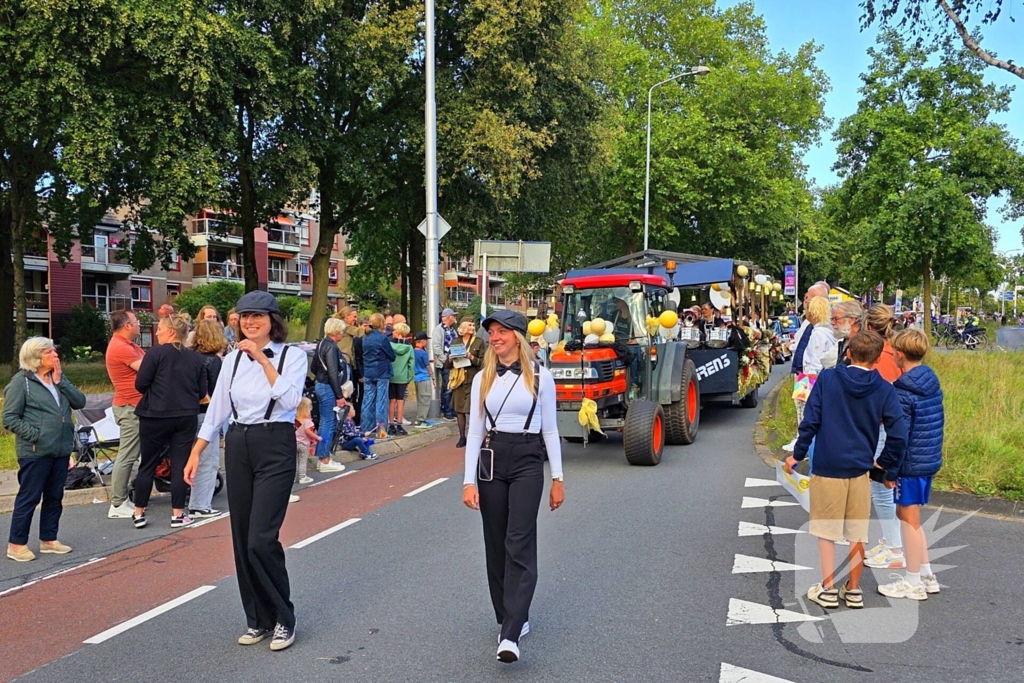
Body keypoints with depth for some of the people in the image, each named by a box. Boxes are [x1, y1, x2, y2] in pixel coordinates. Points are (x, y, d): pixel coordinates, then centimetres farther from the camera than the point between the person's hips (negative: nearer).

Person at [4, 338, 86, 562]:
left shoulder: (59, 378, 12)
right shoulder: (21, 381, -7)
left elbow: (80, 402, 2)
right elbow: (10, 418, -10)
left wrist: (61, 382, -6)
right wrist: (34, 435, -16)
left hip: (61, 450, 7)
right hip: (35, 452, -7)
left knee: (54, 497, 13)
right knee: (28, 498, 1)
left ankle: (48, 539, 24)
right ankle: (16, 544, 11)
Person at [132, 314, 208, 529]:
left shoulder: (156, 353, -7)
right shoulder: (197, 358, 5)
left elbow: (140, 384, -9)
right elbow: (202, 392, 6)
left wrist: (156, 392, 11)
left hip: (156, 416, -3)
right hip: (187, 417, 3)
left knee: (148, 465, 9)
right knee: (180, 465, 7)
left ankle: (139, 513, 16)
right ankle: (178, 514, 9)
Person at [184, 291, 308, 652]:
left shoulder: (292, 355, -3)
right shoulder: (233, 359, 9)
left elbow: (290, 398, -19)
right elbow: (216, 411, 12)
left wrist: (263, 359, -18)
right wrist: (195, 454, 9)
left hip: (275, 448, -5)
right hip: (238, 447, 5)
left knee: (261, 539, -12)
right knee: (242, 539, 8)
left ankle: (283, 619, 7)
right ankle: (259, 619, 22)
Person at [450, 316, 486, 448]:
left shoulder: (479, 342, 2)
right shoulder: (455, 342, 10)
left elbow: (484, 362, -2)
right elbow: (448, 363, 14)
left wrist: (472, 357, -16)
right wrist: (451, 359, -7)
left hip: (473, 380, -3)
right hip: (458, 379, 3)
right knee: (459, 409, 5)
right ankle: (462, 437, 15)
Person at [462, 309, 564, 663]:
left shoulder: (540, 376, 0)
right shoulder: (483, 379, 6)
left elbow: (550, 430, 3)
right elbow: (474, 432, 5)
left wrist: (558, 478, 2)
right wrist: (469, 481, -2)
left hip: (527, 462, -3)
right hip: (491, 461, 3)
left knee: (519, 544, -11)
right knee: (496, 545, 8)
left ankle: (510, 634, -13)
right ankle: (513, 618, 25)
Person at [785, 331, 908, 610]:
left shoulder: (827, 378, -6)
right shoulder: (884, 389, -2)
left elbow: (810, 420, -7)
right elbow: (898, 434, -5)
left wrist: (798, 454, 4)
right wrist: (888, 466, 9)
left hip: (826, 467, -2)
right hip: (860, 470, 2)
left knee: (826, 530, 10)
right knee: (858, 532, 13)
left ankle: (828, 589, 14)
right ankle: (853, 590, 22)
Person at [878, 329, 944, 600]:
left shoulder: (903, 392, -19)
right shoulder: (932, 381, 6)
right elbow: (940, 420, 14)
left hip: (911, 463, -8)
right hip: (931, 458, 9)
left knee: (909, 519, 3)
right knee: (909, 515, 20)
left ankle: (913, 583, 14)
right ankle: (926, 574, 27)